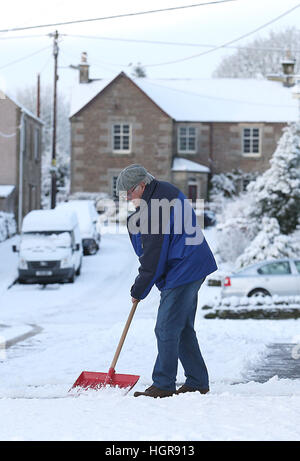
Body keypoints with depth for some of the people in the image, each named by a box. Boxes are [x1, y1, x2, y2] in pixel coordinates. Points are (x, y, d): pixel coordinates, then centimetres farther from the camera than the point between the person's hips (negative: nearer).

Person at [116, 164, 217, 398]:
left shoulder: (154, 209, -20)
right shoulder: (166, 190, 12)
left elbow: (153, 257, -17)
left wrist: (139, 290, -6)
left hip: (182, 272, -11)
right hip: (193, 268, 11)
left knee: (167, 330, -7)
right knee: (183, 329, 14)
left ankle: (163, 385, -3)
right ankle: (197, 382, 18)